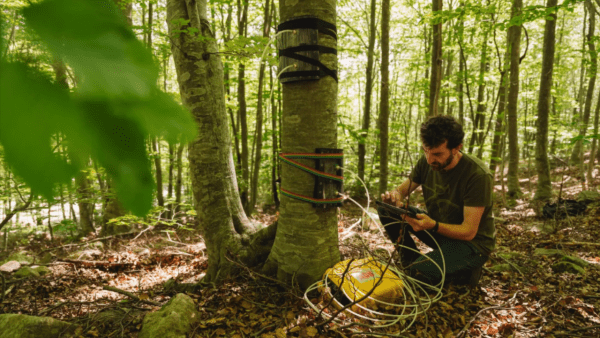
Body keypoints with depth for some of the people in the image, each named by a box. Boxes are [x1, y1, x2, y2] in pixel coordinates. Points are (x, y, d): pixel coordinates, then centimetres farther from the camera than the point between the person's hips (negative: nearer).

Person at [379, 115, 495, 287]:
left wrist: (433, 226, -46)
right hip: (438, 228, 6)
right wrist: (395, 196, -26)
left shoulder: (478, 175, -27)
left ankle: (466, 272, 1)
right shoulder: (426, 162, -10)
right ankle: (411, 261, 3)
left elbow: (468, 232, -26)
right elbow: (402, 189, 1)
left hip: (472, 242, -6)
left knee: (419, 273, -30)